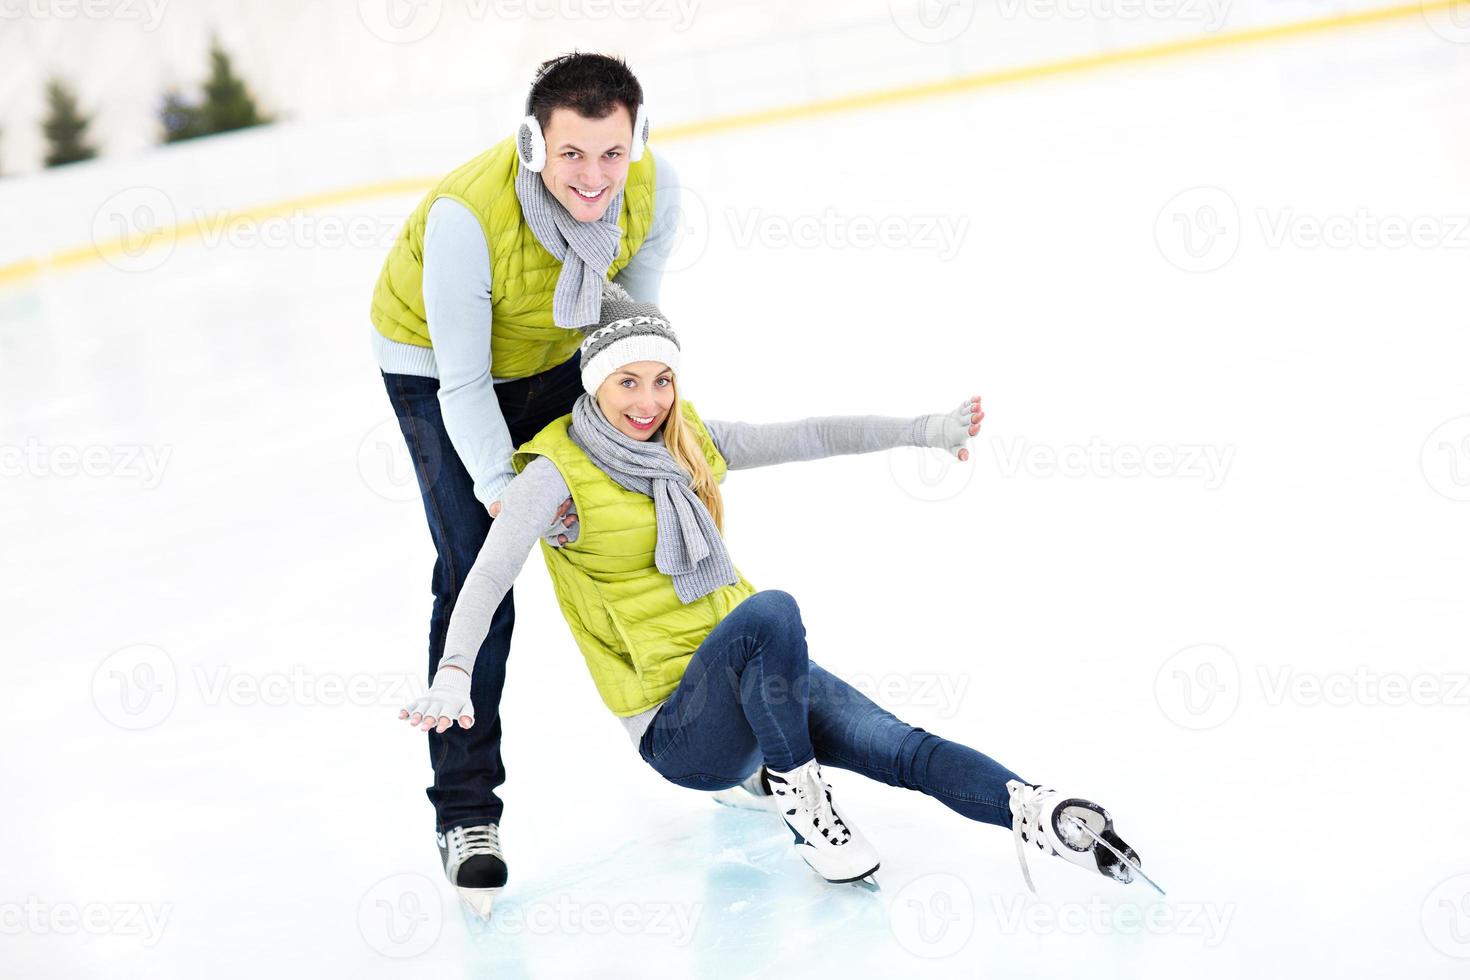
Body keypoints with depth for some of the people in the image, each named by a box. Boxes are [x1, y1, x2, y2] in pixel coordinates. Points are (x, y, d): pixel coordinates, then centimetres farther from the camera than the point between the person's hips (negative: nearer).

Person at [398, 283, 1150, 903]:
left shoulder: (689, 442, 8)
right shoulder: (557, 470, -11)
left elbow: (804, 437, 6)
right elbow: (489, 575, -24)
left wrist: (922, 430, -4)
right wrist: (453, 675, -40)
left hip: (753, 677, 6)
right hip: (673, 724, -6)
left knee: (897, 747, -20)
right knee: (771, 611, -36)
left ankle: (1032, 811, -37)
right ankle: (794, 795, -20)